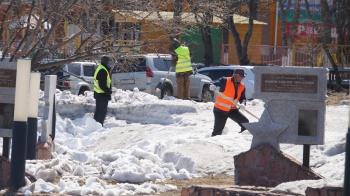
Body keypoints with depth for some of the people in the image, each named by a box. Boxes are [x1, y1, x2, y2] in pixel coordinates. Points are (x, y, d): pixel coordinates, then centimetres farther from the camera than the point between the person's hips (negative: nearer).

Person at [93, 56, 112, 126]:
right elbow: (102, 85, -24)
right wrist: (109, 91, -14)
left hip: (97, 93, 11)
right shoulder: (103, 71, -21)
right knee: (103, 111, -5)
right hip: (103, 94, -11)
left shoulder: (99, 68, 13)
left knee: (98, 110, 18)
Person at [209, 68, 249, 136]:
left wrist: (242, 104, -25)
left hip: (232, 110, 5)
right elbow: (214, 84, -18)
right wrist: (212, 87, -44)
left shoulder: (242, 86, 3)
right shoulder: (225, 81, -13)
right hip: (220, 110, -5)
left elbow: (243, 98, -1)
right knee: (218, 130, -7)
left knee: (245, 123, -1)